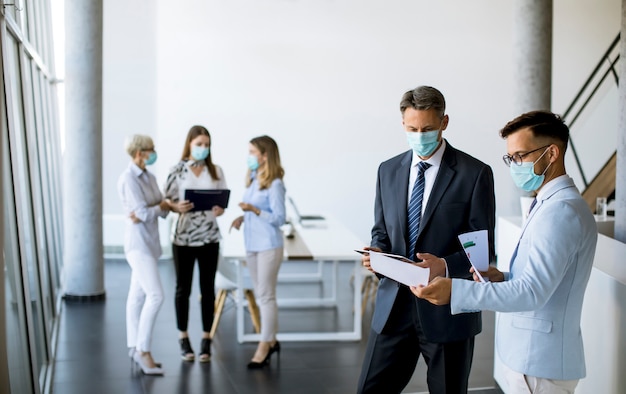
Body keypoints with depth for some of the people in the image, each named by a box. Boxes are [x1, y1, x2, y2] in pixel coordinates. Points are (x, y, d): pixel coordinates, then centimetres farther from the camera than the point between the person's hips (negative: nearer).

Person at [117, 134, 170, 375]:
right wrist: (162, 205, -2)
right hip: (138, 242, -8)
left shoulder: (149, 178, 12)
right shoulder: (128, 179, -13)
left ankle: (135, 349, 16)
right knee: (155, 295, -15)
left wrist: (151, 211, -15)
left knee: (138, 296, 11)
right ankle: (143, 350, -8)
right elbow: (144, 212, -19)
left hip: (150, 241, 8)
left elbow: (164, 211, 5)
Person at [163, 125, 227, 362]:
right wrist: (178, 207, -22)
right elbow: (167, 201, -1)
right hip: (183, 236, -1)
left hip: (209, 237, 2)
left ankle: (206, 340, 15)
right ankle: (183, 339, 19)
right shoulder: (177, 171, -2)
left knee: (207, 288, 6)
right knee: (183, 288, 7)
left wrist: (221, 209, -16)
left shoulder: (216, 171, 4)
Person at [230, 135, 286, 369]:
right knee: (260, 295, 14)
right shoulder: (253, 180, 10)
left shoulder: (275, 184, -13)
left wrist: (254, 210, -26)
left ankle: (264, 347, 5)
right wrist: (242, 217, 0)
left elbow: (279, 218, -15)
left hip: (268, 245, -8)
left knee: (266, 296, -2)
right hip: (251, 244, 8)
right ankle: (271, 341, 25)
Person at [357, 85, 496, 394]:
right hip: (394, 306, 4)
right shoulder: (388, 171, 8)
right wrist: (377, 252, -7)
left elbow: (484, 249, -8)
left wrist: (445, 265, -26)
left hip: (447, 310, -3)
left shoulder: (475, 173, -7)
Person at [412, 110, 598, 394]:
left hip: (539, 365, -10)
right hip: (528, 355, 10)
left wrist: (454, 291, -33)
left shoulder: (561, 211, -19)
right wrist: (503, 279, 3)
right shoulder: (551, 205, 15)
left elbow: (532, 292, -27)